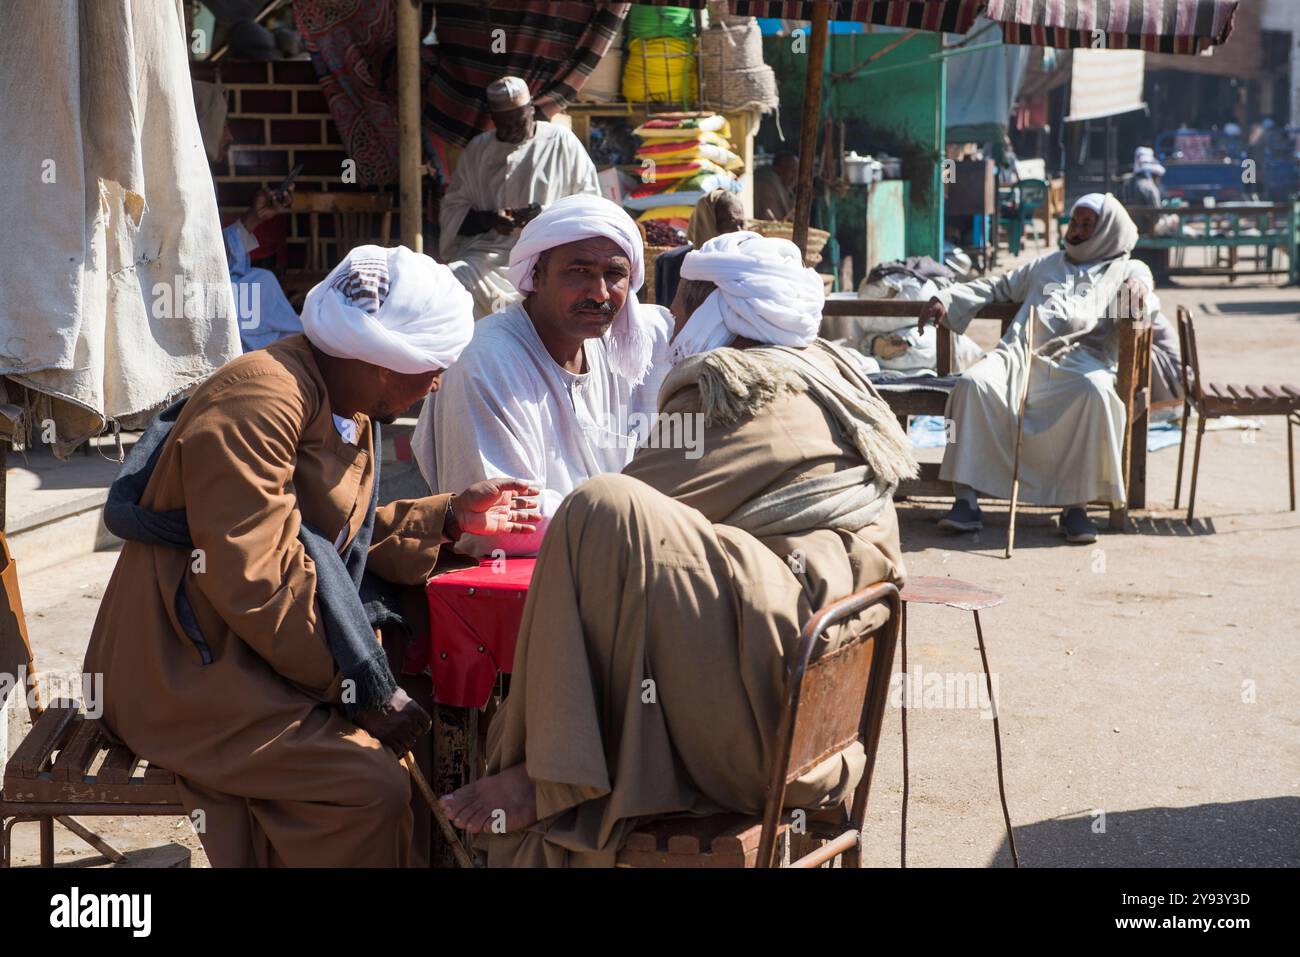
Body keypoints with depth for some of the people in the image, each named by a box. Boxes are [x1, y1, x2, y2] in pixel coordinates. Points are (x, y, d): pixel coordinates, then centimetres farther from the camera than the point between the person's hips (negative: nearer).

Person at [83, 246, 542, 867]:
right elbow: (257, 586, -27)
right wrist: (365, 692, -21)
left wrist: (451, 516, 11)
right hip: (188, 672, -10)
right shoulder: (256, 404, -22)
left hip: (246, 651, 10)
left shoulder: (347, 406, 9)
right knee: (370, 787, -22)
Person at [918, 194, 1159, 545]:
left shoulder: (1126, 270, 24)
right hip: (1021, 354, 3)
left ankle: (1076, 505, -32)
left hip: (1079, 357, -3)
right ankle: (965, 501, -32)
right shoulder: (1047, 265, 36)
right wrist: (946, 299, 18)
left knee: (1094, 390, -39)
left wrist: (1138, 292, -20)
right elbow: (997, 286, 33)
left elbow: (1146, 306, 5)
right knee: (972, 383, -29)